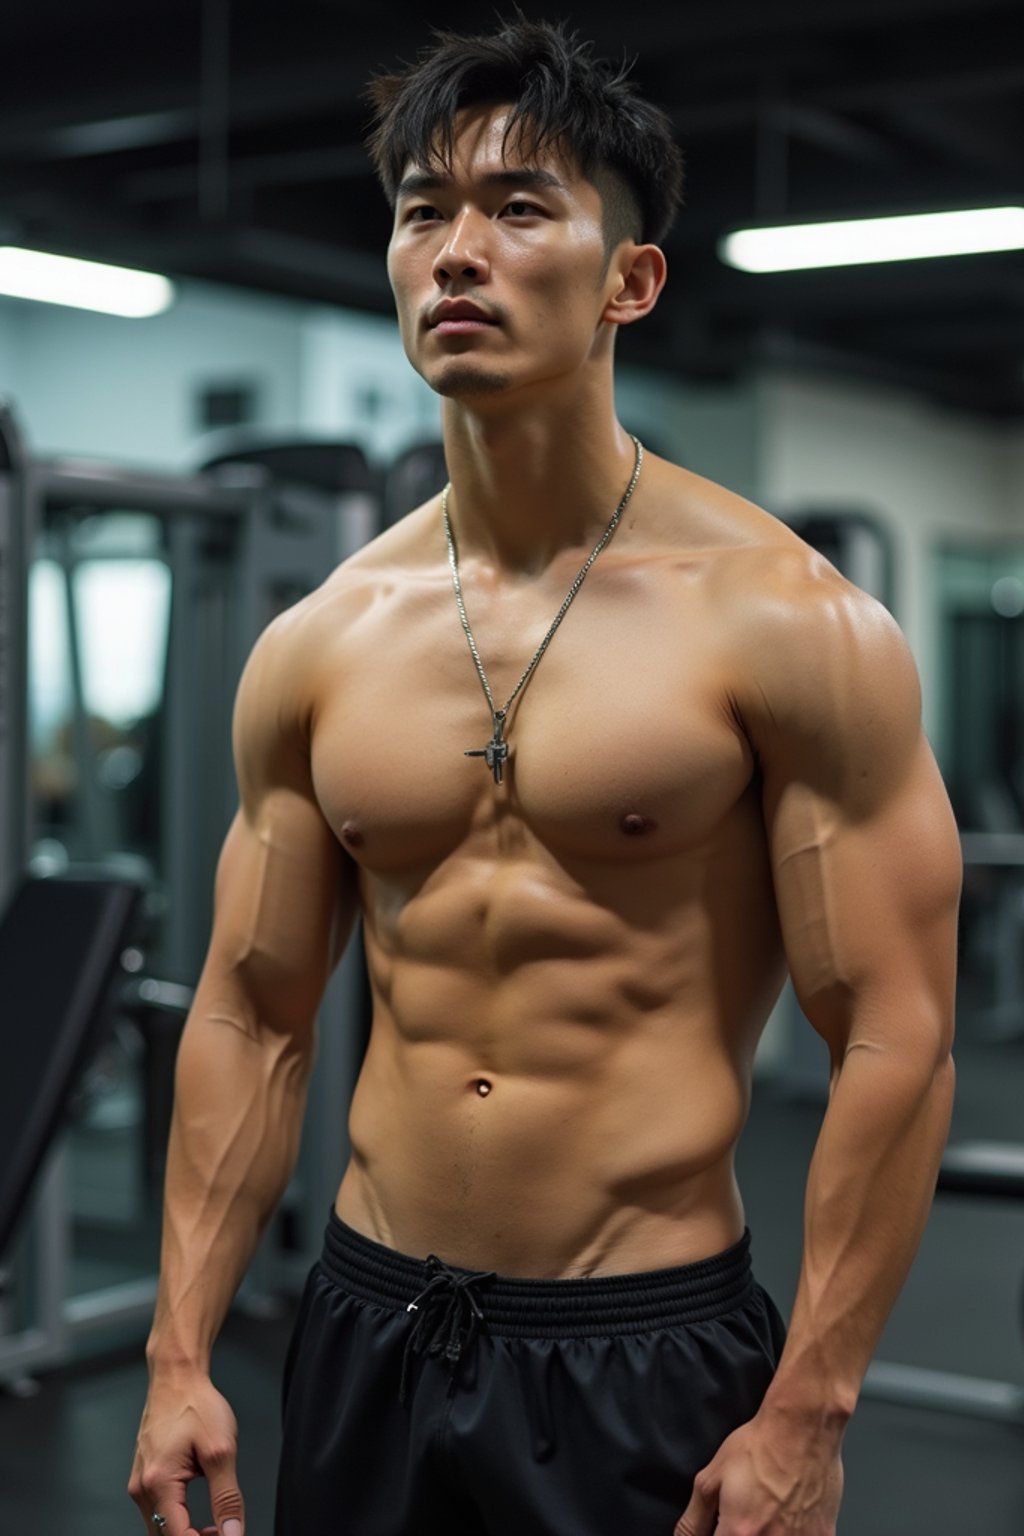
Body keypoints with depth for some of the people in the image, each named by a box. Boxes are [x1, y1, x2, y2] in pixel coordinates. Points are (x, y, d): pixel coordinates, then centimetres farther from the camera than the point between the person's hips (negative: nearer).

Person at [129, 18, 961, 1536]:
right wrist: (181, 1356, 4)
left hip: (653, 1353, -4)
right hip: (369, 1329, 4)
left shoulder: (785, 622, -10)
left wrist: (807, 1414, -14)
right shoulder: (315, 650, 3)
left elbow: (895, 1041, -12)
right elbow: (250, 1018, 8)